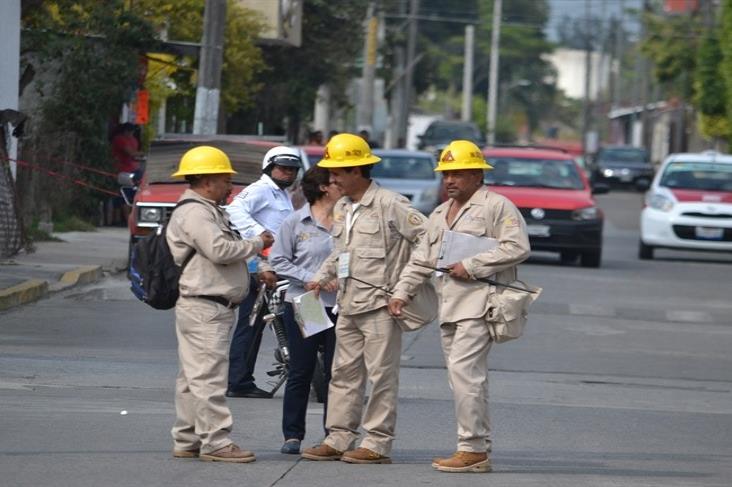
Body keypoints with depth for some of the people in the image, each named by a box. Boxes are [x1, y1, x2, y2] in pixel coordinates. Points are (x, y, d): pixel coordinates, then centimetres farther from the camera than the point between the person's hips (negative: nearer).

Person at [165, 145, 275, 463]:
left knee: (193, 378, 12)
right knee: (208, 376, -11)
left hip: (212, 307, 11)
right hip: (203, 308, -11)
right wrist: (258, 244, -9)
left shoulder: (209, 211, 22)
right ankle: (215, 442, -12)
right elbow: (219, 250, -23)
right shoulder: (194, 214, -13)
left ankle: (186, 441, 16)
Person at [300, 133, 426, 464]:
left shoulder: (389, 205, -10)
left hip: (380, 304, -8)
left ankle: (377, 443, -1)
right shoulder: (341, 209, 15)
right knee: (344, 373, 9)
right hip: (348, 306, 8)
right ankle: (338, 439, 13)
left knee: (381, 375, -3)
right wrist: (323, 277, 13)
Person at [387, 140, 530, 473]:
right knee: (467, 378, 8)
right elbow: (421, 259, 24)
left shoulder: (497, 207, -3)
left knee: (463, 371, -17)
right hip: (449, 308, 8)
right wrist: (402, 292, 11)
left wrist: (472, 266, -15)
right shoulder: (439, 215, 23)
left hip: (478, 303, -8)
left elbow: (517, 248, -13)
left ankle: (472, 449, -15)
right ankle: (479, 449, 10)